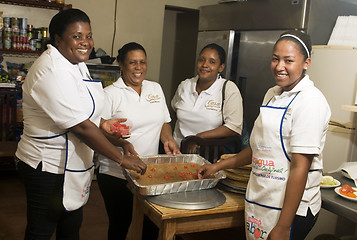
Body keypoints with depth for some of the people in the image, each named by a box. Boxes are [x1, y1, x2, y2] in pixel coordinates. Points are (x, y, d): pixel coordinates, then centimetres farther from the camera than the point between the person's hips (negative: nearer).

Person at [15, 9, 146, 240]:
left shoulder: (75, 62, 6)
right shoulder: (53, 72, -25)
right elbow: (81, 127, -26)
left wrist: (101, 123, 1)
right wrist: (122, 158, -20)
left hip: (73, 164, 9)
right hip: (49, 168, -9)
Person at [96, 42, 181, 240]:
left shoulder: (155, 88, 10)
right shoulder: (110, 93, -6)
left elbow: (164, 121, 18)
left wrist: (167, 139, -1)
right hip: (116, 173, -4)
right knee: (120, 222, 6)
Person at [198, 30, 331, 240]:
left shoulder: (310, 101, -16)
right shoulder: (273, 94, 10)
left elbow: (300, 167, -20)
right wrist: (219, 166, 18)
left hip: (289, 209, -7)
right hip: (259, 202, 8)